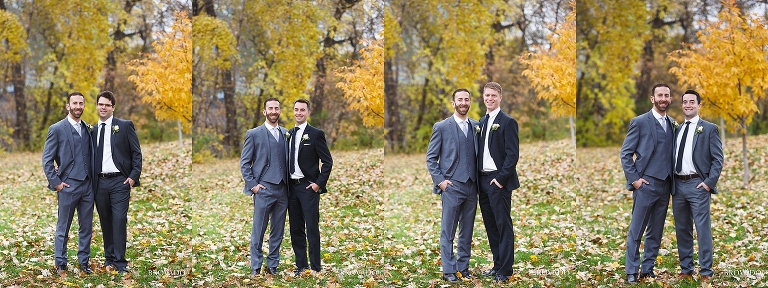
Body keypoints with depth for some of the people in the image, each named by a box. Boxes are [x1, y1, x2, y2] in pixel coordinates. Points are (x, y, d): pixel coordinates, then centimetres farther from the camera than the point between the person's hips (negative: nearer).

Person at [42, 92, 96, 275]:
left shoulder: (87, 129, 12)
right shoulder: (57, 129, -4)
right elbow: (47, 160, -4)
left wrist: (93, 181, 6)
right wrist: (56, 182, -9)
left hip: (87, 186, 5)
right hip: (68, 186, -5)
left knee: (86, 228, 8)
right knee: (63, 228, 3)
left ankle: (84, 262, 17)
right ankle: (60, 265, 11)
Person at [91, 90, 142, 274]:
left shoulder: (125, 126, 2)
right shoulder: (92, 130, 12)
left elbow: (136, 153, 0)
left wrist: (134, 176, -8)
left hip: (119, 181, -4)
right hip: (99, 182, 4)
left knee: (119, 220, -9)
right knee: (105, 222, 8)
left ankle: (120, 262, -5)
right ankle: (109, 258, 18)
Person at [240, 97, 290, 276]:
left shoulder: (286, 134, 12)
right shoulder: (254, 134, 0)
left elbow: (288, 160, 14)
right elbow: (244, 163, 0)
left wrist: (288, 184, 6)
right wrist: (252, 184, -8)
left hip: (283, 190, 4)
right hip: (263, 189, -4)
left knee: (278, 232, 8)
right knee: (258, 231, -1)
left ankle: (272, 265, 17)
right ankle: (256, 268, 5)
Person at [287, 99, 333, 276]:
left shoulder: (316, 134, -5)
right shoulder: (289, 134, 12)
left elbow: (327, 162, -7)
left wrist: (319, 183, -13)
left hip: (308, 187, -6)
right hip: (292, 187, 6)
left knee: (312, 228, -5)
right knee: (296, 229, 8)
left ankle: (315, 267, 0)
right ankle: (301, 265, 15)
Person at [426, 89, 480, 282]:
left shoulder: (476, 126, 10)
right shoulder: (441, 127, -1)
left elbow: (478, 155, 12)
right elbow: (431, 157, -1)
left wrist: (479, 181, 3)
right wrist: (439, 180, -9)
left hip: (472, 186, 4)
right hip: (452, 186, -4)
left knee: (467, 231, 9)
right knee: (448, 231, -1)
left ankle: (463, 267, 18)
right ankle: (449, 270, 4)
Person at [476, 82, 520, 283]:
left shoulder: (508, 122, -8)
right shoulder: (482, 123, 15)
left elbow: (513, 154, -13)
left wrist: (501, 179, -17)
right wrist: (478, 180, 10)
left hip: (499, 181, -8)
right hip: (483, 181, 8)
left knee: (503, 225, -3)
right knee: (490, 225, 12)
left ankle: (505, 270, 1)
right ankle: (497, 265, 20)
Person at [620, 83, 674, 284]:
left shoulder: (671, 124, 13)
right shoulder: (640, 122, -3)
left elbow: (671, 154, 17)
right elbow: (625, 153, -5)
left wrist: (672, 180, 6)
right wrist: (634, 179, -11)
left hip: (665, 185, 6)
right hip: (646, 184, -5)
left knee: (656, 232, 9)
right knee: (636, 231, -2)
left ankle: (648, 269, 17)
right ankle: (631, 272, 3)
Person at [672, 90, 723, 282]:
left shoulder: (709, 129, 1)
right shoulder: (677, 130, 16)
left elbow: (718, 159, -4)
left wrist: (709, 182, -12)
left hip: (698, 185, -5)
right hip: (678, 185, 5)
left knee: (703, 228, -5)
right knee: (682, 230, 10)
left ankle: (706, 271, -1)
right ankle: (686, 269, 18)